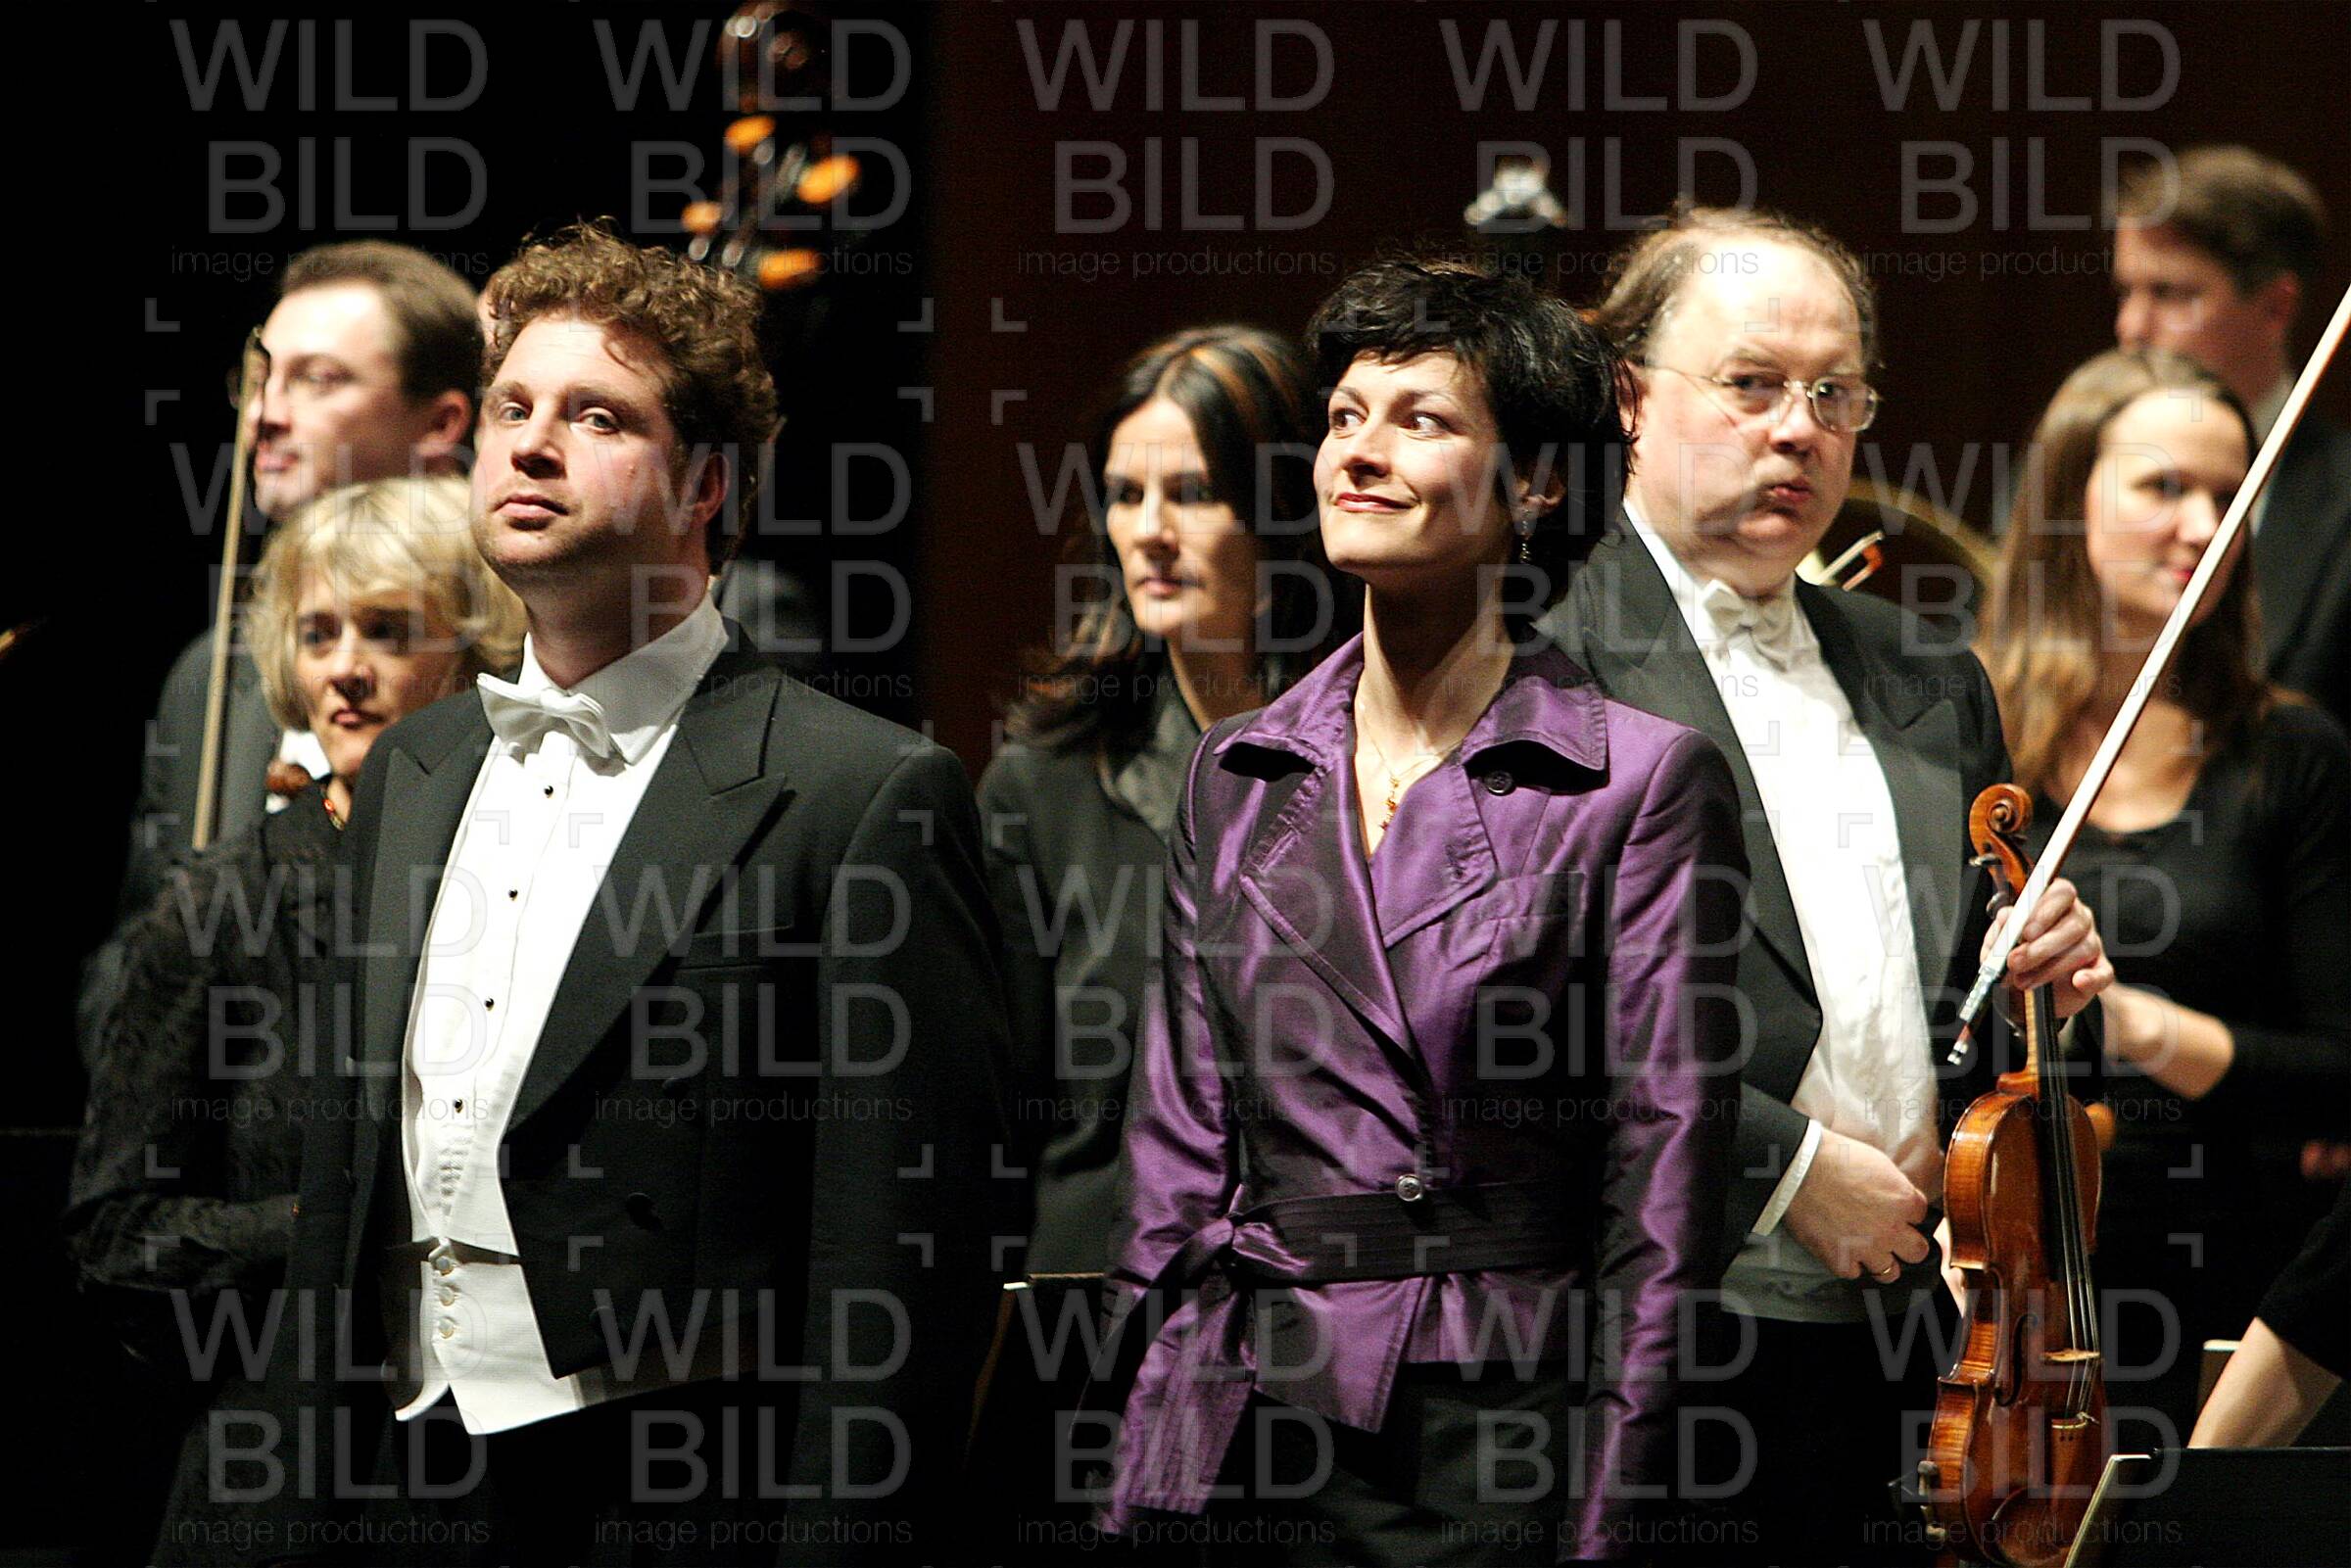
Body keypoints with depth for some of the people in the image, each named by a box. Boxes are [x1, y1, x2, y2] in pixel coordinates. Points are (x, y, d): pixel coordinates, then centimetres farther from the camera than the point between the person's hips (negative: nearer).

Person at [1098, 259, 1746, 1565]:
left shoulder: (1641, 782, -3)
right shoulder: (1237, 780, 10)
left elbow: (1665, 1170, -6)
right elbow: (1181, 1139, 11)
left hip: (1500, 1440, -4)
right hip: (1250, 1434, 4)